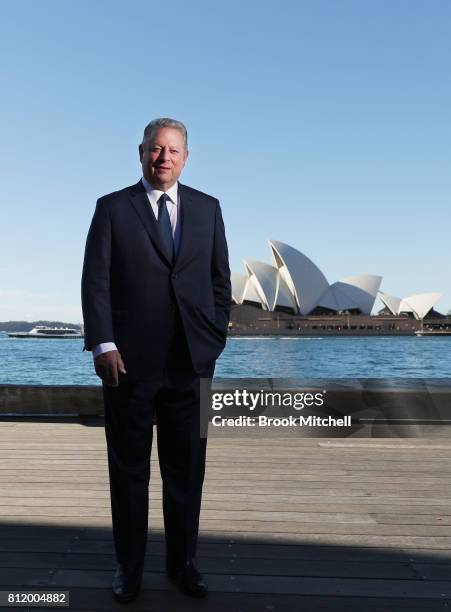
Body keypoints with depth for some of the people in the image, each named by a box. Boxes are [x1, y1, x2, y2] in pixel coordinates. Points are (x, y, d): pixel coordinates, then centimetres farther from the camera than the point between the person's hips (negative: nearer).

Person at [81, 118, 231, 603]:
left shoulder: (207, 208, 11)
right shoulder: (112, 208, 3)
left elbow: (220, 278, 12)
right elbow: (95, 281, -3)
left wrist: (216, 336, 5)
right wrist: (103, 345, -11)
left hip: (192, 362, 2)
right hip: (130, 362, -2)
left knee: (186, 469, 11)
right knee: (129, 469, 10)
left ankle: (182, 561, 29)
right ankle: (129, 566, 27)